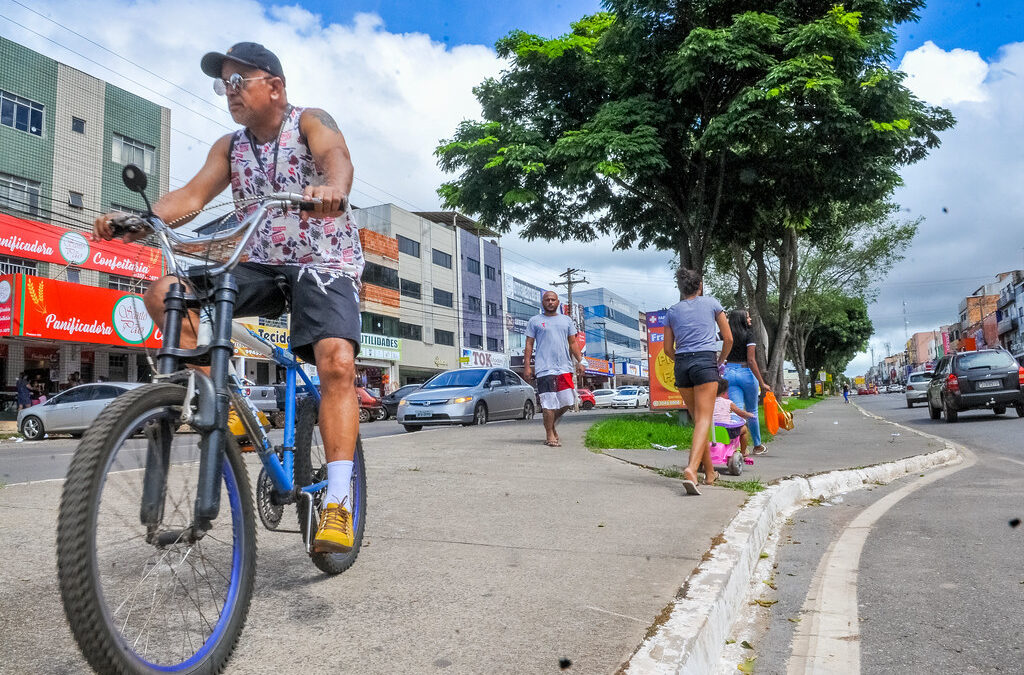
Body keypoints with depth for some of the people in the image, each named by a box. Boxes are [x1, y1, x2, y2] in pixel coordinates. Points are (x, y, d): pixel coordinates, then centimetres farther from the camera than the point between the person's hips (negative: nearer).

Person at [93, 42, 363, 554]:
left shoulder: (311, 123, -4)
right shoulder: (230, 147, 11)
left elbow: (336, 155, -27)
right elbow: (192, 195, -2)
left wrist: (333, 188, -52)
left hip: (325, 264, -5)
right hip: (262, 265, 5)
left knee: (337, 363, -27)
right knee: (165, 293, -15)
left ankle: (337, 503, -26)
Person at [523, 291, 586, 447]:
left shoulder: (567, 320, 18)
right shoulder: (534, 321, 8)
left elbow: (573, 343, 18)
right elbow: (529, 345, 5)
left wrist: (579, 361, 6)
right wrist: (527, 366, -3)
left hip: (565, 368, 4)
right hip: (545, 369, -4)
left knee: (567, 402, 3)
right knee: (549, 403, -6)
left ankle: (551, 424, 26)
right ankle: (550, 435, 5)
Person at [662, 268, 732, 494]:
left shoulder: (672, 311, 14)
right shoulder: (712, 303, 9)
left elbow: (668, 349, 13)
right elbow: (728, 339, 9)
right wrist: (720, 360, 23)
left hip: (681, 365, 3)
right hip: (705, 362, -3)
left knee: (698, 419, 14)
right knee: (704, 419, -9)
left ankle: (710, 473, 22)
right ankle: (691, 469, -28)